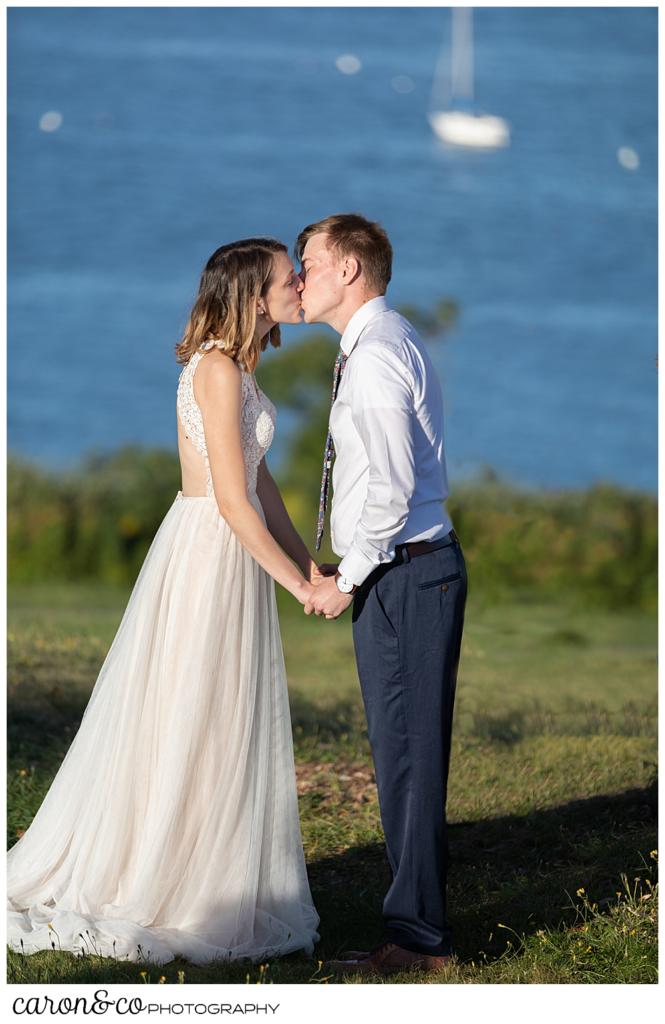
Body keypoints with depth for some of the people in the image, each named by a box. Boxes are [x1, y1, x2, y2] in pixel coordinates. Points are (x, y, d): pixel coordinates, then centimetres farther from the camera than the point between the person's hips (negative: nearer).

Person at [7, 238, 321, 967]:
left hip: (235, 555, 10)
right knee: (181, 734, -2)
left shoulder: (236, 366, 12)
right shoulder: (217, 370, -17)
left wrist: (311, 565, 14)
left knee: (222, 734, 13)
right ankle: (147, 897, 7)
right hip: (208, 557, -10)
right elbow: (233, 500, -19)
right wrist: (297, 583, -13)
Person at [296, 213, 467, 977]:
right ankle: (418, 922, 18)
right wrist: (354, 574, 18)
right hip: (413, 568, 11)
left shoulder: (376, 353, -15)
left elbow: (391, 485, -21)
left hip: (401, 572, -11)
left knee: (406, 752, -6)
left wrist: (348, 580, -14)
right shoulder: (388, 343, 18)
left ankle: (417, 935, -2)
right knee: (406, 751, 13)